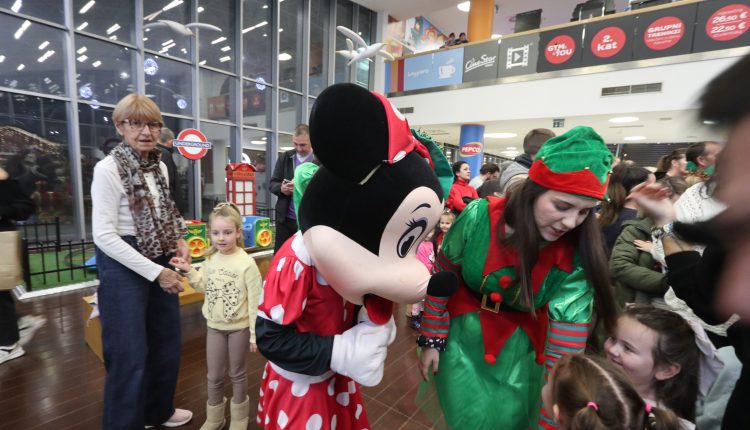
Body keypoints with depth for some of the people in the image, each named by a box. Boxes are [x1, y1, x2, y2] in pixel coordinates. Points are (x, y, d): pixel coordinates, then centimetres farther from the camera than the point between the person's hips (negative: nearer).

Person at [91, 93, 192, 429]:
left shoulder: (160, 167, 6)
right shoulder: (108, 168, -14)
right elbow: (103, 236, -18)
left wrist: (178, 241, -2)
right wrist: (155, 272, -20)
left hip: (161, 261, 7)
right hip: (123, 265, -7)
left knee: (167, 343, 18)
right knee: (130, 354, 4)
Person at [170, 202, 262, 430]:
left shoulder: (247, 263, -21)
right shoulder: (210, 259, -3)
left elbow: (255, 301, -18)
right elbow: (205, 287, 10)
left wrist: (255, 333, -16)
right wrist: (189, 271, -3)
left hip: (239, 327, -4)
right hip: (215, 326, 4)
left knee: (237, 373, 15)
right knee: (214, 376, 17)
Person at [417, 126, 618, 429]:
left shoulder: (576, 258, -21)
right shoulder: (479, 217, -24)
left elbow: (565, 349, -22)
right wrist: (431, 341, -4)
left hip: (520, 350, 1)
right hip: (462, 337, 0)